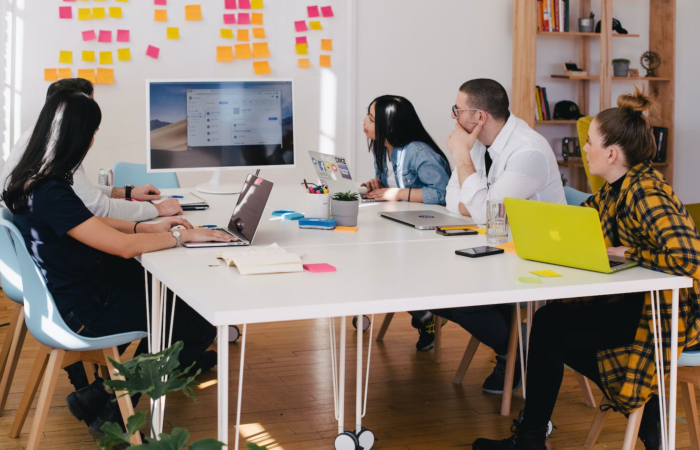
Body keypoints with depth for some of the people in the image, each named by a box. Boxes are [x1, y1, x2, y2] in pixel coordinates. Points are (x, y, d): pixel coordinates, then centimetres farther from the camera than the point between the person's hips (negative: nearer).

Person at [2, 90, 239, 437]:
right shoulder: (51, 194, -28)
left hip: (69, 293, 10)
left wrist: (149, 227, 5)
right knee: (201, 326, -5)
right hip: (83, 313, -10)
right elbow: (124, 246, -28)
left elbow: (91, 224, 15)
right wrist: (184, 235, -16)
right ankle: (111, 414, 8)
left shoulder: (30, 180, 2)